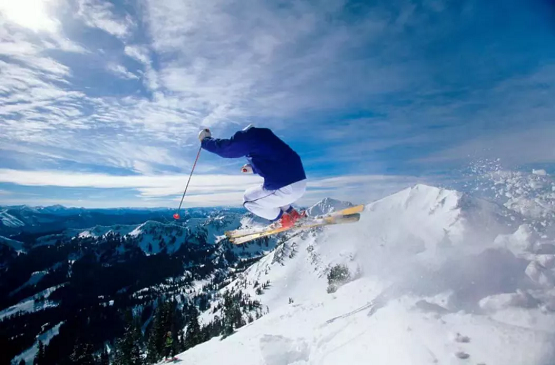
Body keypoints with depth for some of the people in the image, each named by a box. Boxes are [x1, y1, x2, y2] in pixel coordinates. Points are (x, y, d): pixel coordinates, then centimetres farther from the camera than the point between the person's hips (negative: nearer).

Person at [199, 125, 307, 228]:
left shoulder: (250, 136, -1)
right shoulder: (265, 137, 23)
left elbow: (224, 148, 4)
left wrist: (205, 139, 20)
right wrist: (253, 168, 33)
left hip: (285, 188, -9)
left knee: (248, 199, 14)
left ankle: (283, 220, 11)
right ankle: (292, 214, 23)